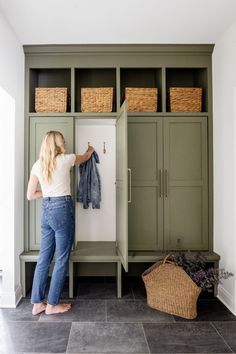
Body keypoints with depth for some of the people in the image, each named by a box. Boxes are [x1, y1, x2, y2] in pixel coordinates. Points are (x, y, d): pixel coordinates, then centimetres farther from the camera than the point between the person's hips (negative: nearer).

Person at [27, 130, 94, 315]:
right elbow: (85, 157, 16)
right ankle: (52, 304, 16)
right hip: (62, 209, -6)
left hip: (46, 211, 6)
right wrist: (90, 150, 38)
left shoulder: (37, 165, 7)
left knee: (44, 258, 13)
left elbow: (30, 195, 9)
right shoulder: (65, 159, -6)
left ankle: (37, 303, 23)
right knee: (61, 260, 5)